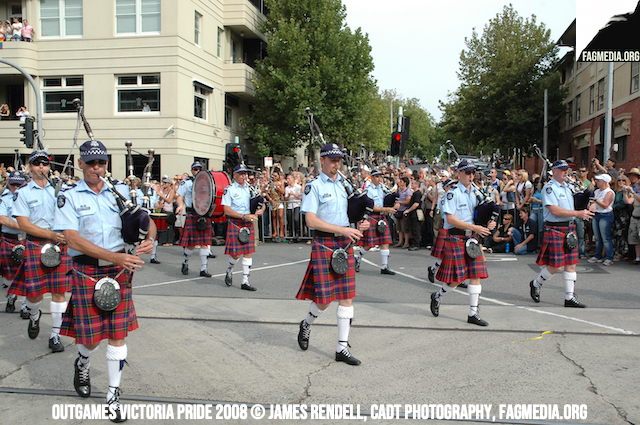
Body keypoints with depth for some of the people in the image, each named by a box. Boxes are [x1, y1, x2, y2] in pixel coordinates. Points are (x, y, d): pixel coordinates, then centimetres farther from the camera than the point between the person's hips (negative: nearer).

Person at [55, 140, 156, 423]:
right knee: (91, 335, 3)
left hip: (119, 270, 2)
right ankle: (82, 364, 40)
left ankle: (114, 394, 16)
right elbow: (73, 240, -14)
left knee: (117, 333, 3)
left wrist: (149, 239, -14)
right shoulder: (69, 196, -3)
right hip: (86, 271, -2)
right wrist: (115, 256, -24)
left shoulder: (120, 191, 6)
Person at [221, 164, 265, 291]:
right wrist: (244, 216, -17)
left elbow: (262, 204, 16)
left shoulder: (250, 189, 11)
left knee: (248, 252, 2)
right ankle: (229, 271, 27)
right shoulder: (229, 190, -4)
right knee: (235, 253, -5)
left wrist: (260, 210, -9)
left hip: (249, 224, 4)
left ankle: (245, 281, 9)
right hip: (235, 224, -4)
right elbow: (227, 210, -10)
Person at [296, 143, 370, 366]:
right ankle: (306, 324, 30)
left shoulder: (346, 184, 12)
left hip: (345, 244, 5)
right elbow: (311, 220, -14)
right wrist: (343, 229, -20)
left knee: (347, 297, 3)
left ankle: (342, 349, 12)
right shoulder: (314, 186, -5)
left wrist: (360, 224, -1)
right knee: (324, 299, -3)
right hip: (324, 244, -5)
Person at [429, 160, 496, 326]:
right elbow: (450, 218, -19)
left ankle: (473, 313, 9)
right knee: (456, 278, -4)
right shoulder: (453, 193, -9)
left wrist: (487, 225, 0)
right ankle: (437, 297, 25)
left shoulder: (474, 194, 14)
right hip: (456, 239, -7)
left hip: (472, 238, 7)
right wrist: (474, 227, -22)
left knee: (476, 275, 2)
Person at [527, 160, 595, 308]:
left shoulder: (567, 187, 16)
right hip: (555, 230, -8)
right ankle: (535, 285, 19)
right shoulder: (549, 188, -11)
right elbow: (554, 210, -21)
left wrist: (584, 212, 6)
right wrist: (577, 213, -22)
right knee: (556, 266, -5)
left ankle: (570, 297, 10)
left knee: (571, 264, 6)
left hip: (570, 228, 8)